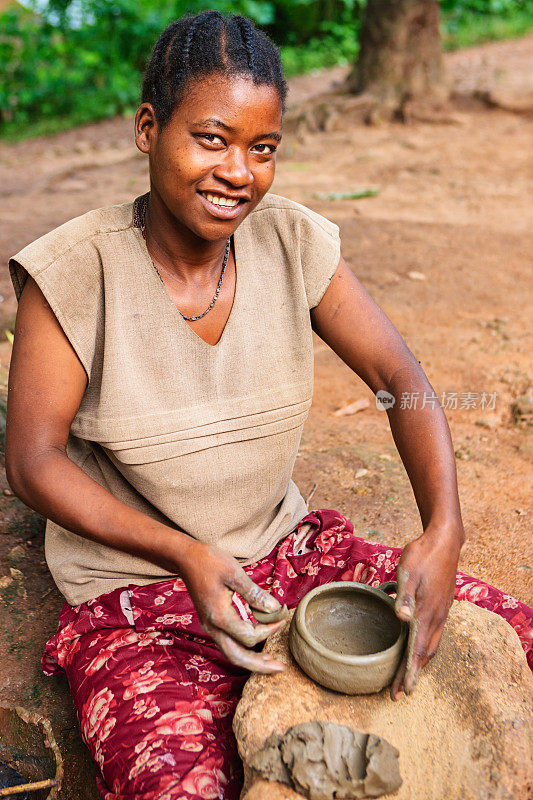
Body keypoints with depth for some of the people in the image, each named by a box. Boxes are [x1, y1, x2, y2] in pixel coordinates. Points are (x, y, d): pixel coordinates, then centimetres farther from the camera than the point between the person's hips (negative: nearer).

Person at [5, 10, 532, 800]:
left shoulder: (292, 240, -5)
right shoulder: (75, 270, -15)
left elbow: (403, 380, -8)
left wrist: (443, 531, -25)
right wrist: (186, 556, -25)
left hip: (288, 550, 4)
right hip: (134, 595, -3)